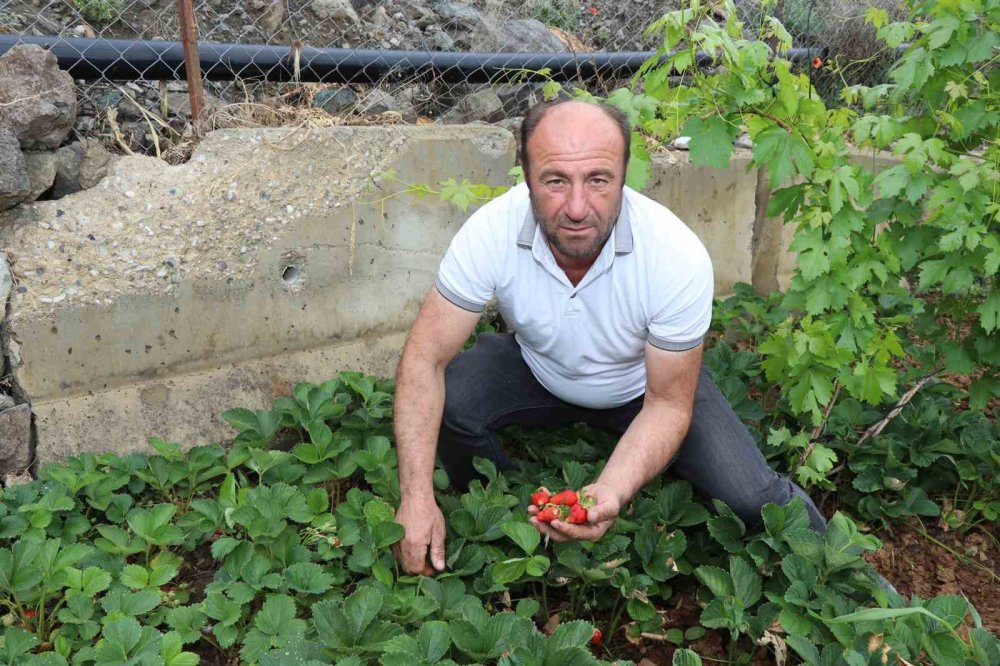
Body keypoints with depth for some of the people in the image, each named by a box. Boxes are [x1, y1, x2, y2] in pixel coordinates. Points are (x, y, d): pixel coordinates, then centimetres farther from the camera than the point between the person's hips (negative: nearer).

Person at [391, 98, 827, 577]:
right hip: (538, 371, 2)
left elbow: (667, 404, -24)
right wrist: (415, 497, -34)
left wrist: (611, 493, -43)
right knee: (445, 401, -26)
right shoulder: (492, 232, -31)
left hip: (645, 382, -1)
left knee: (748, 496, -19)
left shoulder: (679, 257, -33)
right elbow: (425, 357, -26)